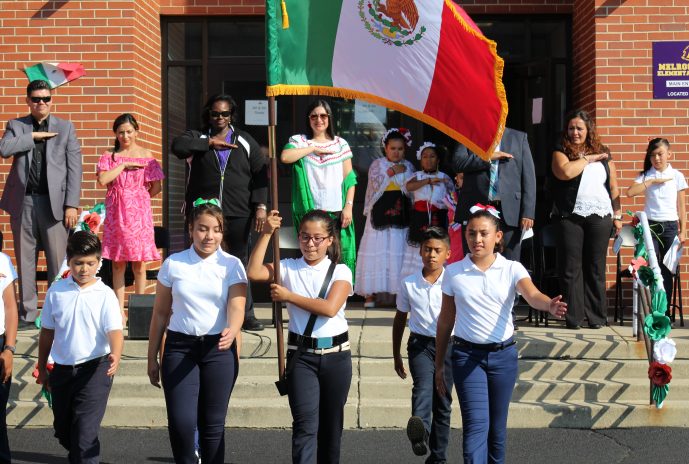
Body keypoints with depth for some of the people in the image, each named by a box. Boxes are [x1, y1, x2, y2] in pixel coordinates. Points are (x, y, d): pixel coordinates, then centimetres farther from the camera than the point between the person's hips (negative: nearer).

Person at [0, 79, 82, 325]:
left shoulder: (65, 128, 9)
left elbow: (74, 167, 3)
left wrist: (72, 204, -5)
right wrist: (34, 136, -8)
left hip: (53, 202, -1)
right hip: (23, 203, 2)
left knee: (58, 261, -2)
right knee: (25, 261, 6)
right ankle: (28, 314, 14)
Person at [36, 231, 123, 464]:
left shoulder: (105, 295, -8)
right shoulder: (56, 291, 1)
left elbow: (114, 330, -17)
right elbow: (47, 332, 9)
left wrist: (115, 355, -38)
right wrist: (42, 368, 13)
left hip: (94, 368, -4)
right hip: (62, 368, 4)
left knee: (85, 430, -10)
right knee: (63, 429, 18)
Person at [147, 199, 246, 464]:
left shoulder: (231, 265, 0)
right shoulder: (173, 264, 3)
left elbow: (236, 307, -13)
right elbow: (160, 313, 8)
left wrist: (232, 332, -36)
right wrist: (152, 358, 9)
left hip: (219, 349, 0)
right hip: (180, 346, 1)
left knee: (212, 424, 6)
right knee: (180, 422, -8)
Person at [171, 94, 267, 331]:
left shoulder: (245, 142, 11)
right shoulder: (198, 137, 10)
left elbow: (260, 175, 7)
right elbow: (178, 146, -12)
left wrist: (260, 206, -2)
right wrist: (210, 143, -11)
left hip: (238, 213, 1)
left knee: (240, 262, 6)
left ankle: (246, 314, 12)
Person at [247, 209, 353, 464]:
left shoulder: (340, 271, -1)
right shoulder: (288, 268, 2)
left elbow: (330, 308, -17)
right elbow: (254, 272, -14)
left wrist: (288, 296, -12)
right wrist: (266, 234, -16)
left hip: (336, 355, 1)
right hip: (301, 356, -1)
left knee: (331, 423, 13)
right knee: (305, 424, -12)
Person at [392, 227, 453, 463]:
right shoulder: (408, 284, 2)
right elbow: (400, 319, 13)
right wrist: (396, 355, 16)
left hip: (447, 345, 0)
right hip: (420, 344, 0)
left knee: (443, 403, 7)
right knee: (423, 386, -27)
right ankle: (420, 434, -50)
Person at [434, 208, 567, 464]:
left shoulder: (512, 269, -2)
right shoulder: (453, 272, -1)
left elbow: (532, 295, -22)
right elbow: (445, 320, 6)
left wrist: (550, 305, -46)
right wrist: (439, 364, 9)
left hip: (503, 355, 1)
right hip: (467, 354, -1)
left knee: (497, 426, 11)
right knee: (476, 423, -12)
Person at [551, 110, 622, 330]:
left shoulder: (603, 154, 14)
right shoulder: (561, 152, 6)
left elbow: (613, 187, 14)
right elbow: (565, 172, -16)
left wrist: (617, 215, 9)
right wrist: (588, 158, -5)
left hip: (599, 217, 2)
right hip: (570, 218, -2)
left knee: (596, 268, 4)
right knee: (571, 268, -1)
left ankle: (597, 316, 10)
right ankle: (574, 317, 4)